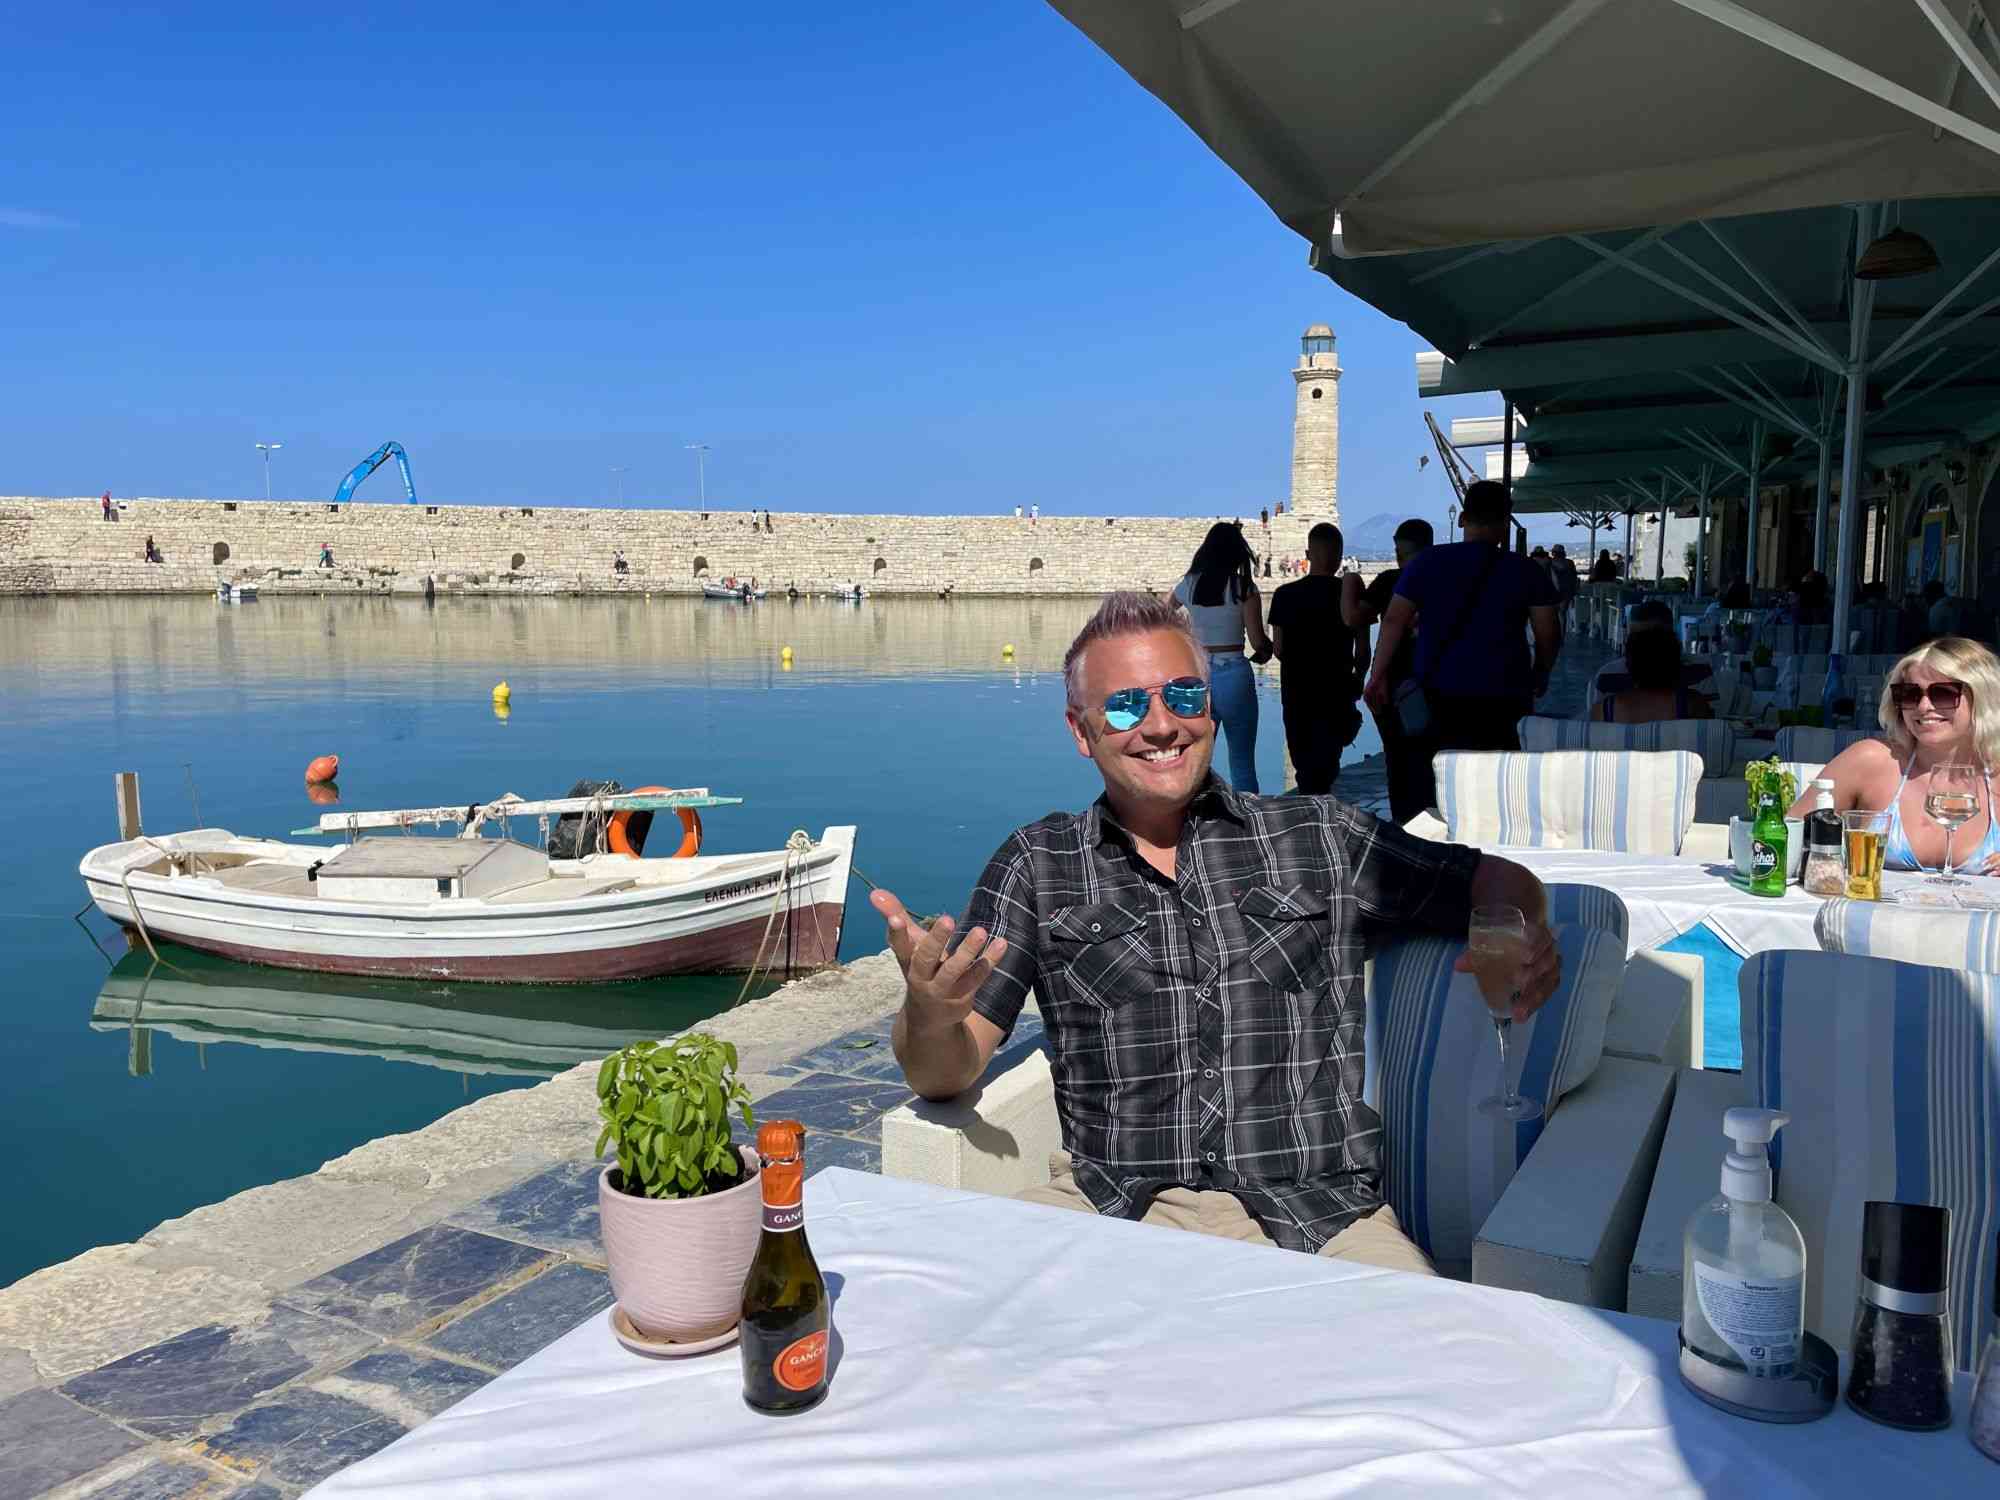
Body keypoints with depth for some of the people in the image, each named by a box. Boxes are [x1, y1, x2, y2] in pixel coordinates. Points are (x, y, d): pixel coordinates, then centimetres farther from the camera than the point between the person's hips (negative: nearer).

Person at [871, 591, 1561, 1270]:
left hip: (1317, 1216, 1)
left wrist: (1523, 934, -7)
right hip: (1108, 1210, 0)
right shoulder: (1037, 864, 8)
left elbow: (1500, 883, 17)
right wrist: (929, 1016, -21)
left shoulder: (1319, 837, 10)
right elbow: (947, 1074, 4)